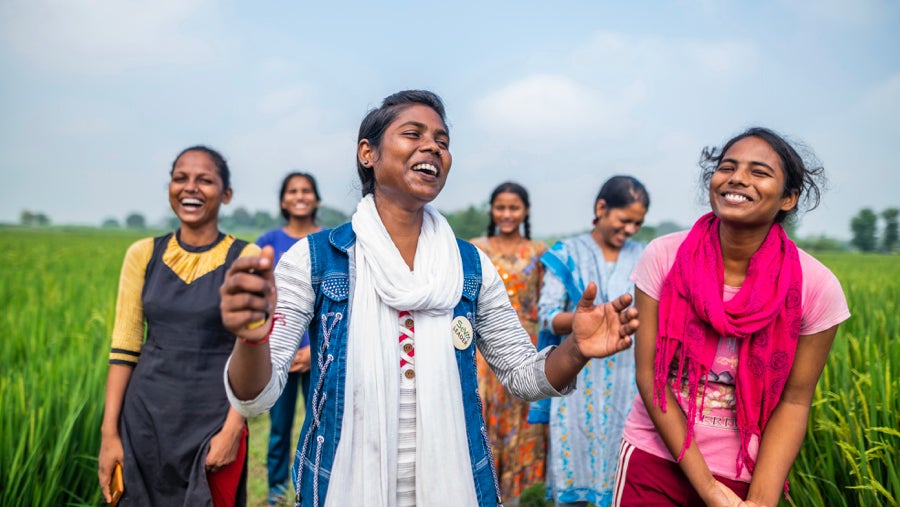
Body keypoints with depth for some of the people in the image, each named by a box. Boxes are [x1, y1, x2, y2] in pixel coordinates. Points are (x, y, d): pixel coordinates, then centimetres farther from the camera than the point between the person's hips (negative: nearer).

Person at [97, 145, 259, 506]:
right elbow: (123, 349, 3)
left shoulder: (245, 258, -7)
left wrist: (232, 430, -13)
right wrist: (109, 433, 0)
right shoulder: (143, 254, 2)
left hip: (212, 417, -3)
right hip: (146, 416, 3)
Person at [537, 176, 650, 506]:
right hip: (579, 380, -2)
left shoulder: (642, 257, 9)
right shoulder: (567, 254, 1)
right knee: (574, 461, 3)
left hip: (629, 379, 2)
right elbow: (548, 318, -4)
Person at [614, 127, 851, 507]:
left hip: (747, 475, 1)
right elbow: (648, 374, -13)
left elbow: (794, 400, -6)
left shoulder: (817, 287, -14)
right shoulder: (664, 257, -14)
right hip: (655, 457, 0)